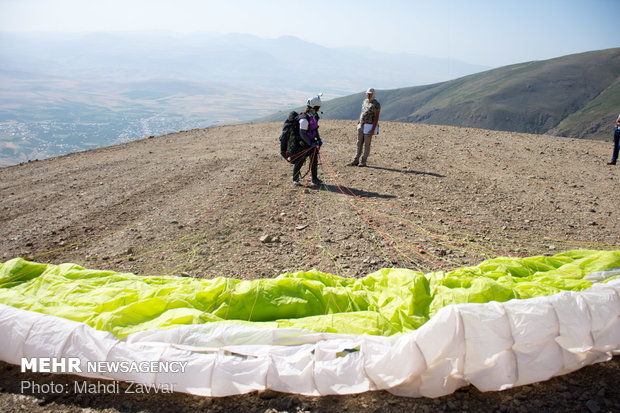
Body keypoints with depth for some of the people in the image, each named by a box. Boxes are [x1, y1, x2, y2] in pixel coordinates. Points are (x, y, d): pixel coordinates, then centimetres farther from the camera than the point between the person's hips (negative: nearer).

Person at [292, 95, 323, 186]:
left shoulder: (315, 116, 4)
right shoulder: (305, 118, -24)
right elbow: (302, 134, -23)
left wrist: (318, 139, 5)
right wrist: (310, 143, -22)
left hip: (312, 142, 8)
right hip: (304, 143, -8)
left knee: (314, 160, 7)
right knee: (300, 161, 1)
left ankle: (314, 179, 17)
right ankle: (295, 179, 15)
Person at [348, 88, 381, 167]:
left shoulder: (376, 104, -12)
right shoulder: (365, 101, 11)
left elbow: (376, 117, -15)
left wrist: (373, 129, -21)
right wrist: (358, 122, 16)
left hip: (369, 126, -7)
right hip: (361, 125, 7)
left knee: (366, 144, -1)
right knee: (359, 143, 8)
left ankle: (363, 162, 6)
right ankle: (355, 161, 13)